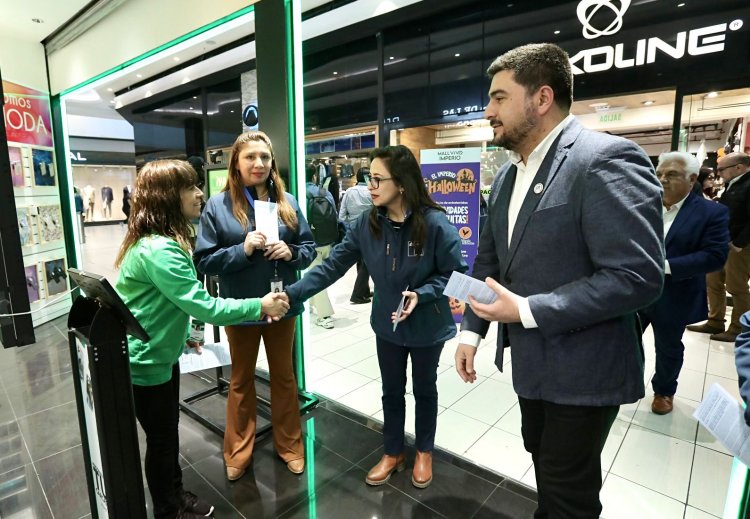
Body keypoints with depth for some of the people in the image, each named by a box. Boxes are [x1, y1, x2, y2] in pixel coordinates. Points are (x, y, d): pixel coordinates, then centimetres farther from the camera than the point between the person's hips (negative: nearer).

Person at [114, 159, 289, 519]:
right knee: (161, 439, 12)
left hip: (162, 353, 9)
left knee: (169, 432, 23)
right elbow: (206, 306, -33)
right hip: (146, 362, -9)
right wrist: (259, 306, -24)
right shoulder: (158, 250, -31)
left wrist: (182, 332, 17)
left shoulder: (162, 241, 4)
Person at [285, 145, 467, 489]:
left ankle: (424, 452, 46)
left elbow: (456, 273, -14)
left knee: (424, 389, 20)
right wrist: (292, 294, -23)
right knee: (392, 391, 20)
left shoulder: (435, 224, -24)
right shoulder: (367, 224, -12)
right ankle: (393, 453, 44)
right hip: (387, 325, 3)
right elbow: (332, 266, -13)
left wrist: (421, 295, -29)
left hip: (427, 327, -3)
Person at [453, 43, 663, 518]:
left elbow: (638, 277, -25)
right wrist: (472, 329, 3)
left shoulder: (608, 159, -20)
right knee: (548, 470, 28)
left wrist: (526, 311, -25)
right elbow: (489, 260, 10)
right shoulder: (508, 174, 6)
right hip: (530, 359, 8)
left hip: (582, 368, -7)